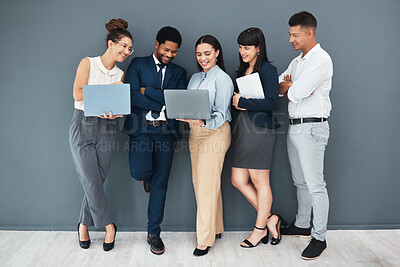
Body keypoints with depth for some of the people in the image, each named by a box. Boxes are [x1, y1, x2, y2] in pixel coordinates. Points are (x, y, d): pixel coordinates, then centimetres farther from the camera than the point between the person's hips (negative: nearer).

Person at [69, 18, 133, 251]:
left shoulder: (120, 75, 12)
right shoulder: (88, 63, 1)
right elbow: (78, 94, -10)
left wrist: (111, 111, -17)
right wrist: (108, 90, -10)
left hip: (106, 129, 4)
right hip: (83, 125, -3)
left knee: (97, 181, 4)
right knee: (92, 182, -5)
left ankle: (84, 225, 23)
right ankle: (108, 225, 11)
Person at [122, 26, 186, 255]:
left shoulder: (179, 72, 14)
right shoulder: (138, 64, 8)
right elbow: (132, 96, -7)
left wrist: (148, 90, -7)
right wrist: (163, 104, -8)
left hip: (166, 131, 2)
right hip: (141, 128, -2)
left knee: (160, 183, 3)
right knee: (140, 172, -23)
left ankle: (154, 232, 18)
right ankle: (147, 174, 18)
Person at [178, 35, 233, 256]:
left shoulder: (222, 79, -8)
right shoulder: (195, 77, 16)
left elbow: (221, 114, -14)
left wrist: (203, 122, -31)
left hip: (215, 133, -8)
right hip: (195, 133, 8)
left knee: (207, 185, -5)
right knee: (199, 182, 12)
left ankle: (205, 238, 7)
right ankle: (215, 227, 28)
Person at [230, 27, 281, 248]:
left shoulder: (268, 70, -6)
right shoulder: (242, 71, 17)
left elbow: (272, 102, -15)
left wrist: (242, 102, -12)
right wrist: (236, 102, -2)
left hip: (260, 128, -8)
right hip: (242, 127, 8)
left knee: (260, 182, 3)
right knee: (238, 180, 7)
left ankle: (260, 228, 20)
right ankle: (269, 219, 23)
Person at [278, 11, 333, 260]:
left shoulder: (321, 60, -12)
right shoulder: (296, 62, 17)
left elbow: (295, 93, -20)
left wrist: (288, 87, 1)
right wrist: (291, 86, -7)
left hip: (312, 128, -9)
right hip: (294, 126, 9)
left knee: (315, 185, -4)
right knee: (300, 181, 18)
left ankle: (319, 238, 7)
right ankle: (302, 225, 32)